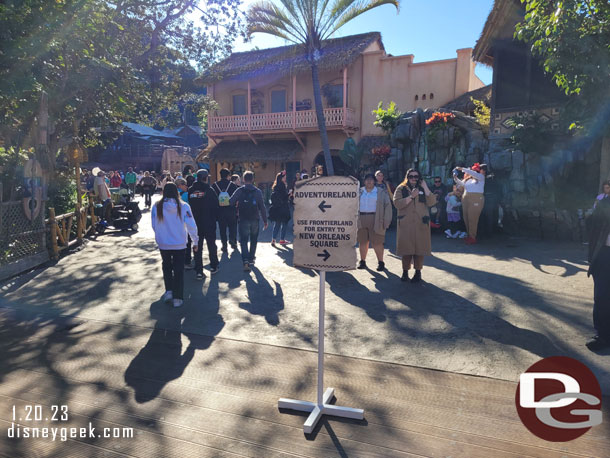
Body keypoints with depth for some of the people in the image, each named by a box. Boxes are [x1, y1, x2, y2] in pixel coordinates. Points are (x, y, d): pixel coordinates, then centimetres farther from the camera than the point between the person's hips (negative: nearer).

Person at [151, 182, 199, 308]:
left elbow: (154, 226, -1)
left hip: (163, 244, 1)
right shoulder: (183, 206, -11)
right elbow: (191, 225, -11)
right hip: (179, 244, -1)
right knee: (179, 269, 9)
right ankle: (177, 298, 10)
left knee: (166, 266, 23)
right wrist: (195, 241, 0)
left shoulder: (157, 207, -8)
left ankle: (169, 290, 16)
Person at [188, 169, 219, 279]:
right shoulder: (209, 190, -10)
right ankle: (213, 266, 24)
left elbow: (188, 206, 6)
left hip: (195, 223, 3)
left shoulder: (190, 190, 0)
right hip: (209, 223, -2)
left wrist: (192, 219, 14)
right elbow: (216, 205, -7)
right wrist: (216, 218, 5)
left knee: (197, 247, 7)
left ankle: (199, 271, 8)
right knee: (211, 244, 14)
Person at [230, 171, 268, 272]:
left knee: (243, 241, 1)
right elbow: (262, 207, -2)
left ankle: (245, 260, -16)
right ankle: (251, 258, 26)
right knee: (253, 240, 18)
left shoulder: (239, 191, -5)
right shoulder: (257, 191, -2)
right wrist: (265, 220, 4)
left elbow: (230, 203, -9)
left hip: (243, 220, -1)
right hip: (255, 220, 1)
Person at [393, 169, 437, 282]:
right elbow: (397, 203, -9)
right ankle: (405, 272, 14)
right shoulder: (401, 189, 7)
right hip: (405, 224, -1)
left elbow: (431, 202, -4)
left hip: (421, 224, 1)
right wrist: (411, 196, -13)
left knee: (419, 248, 1)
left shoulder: (423, 189, 13)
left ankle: (418, 272, 14)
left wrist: (425, 187, -6)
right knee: (406, 248, 0)